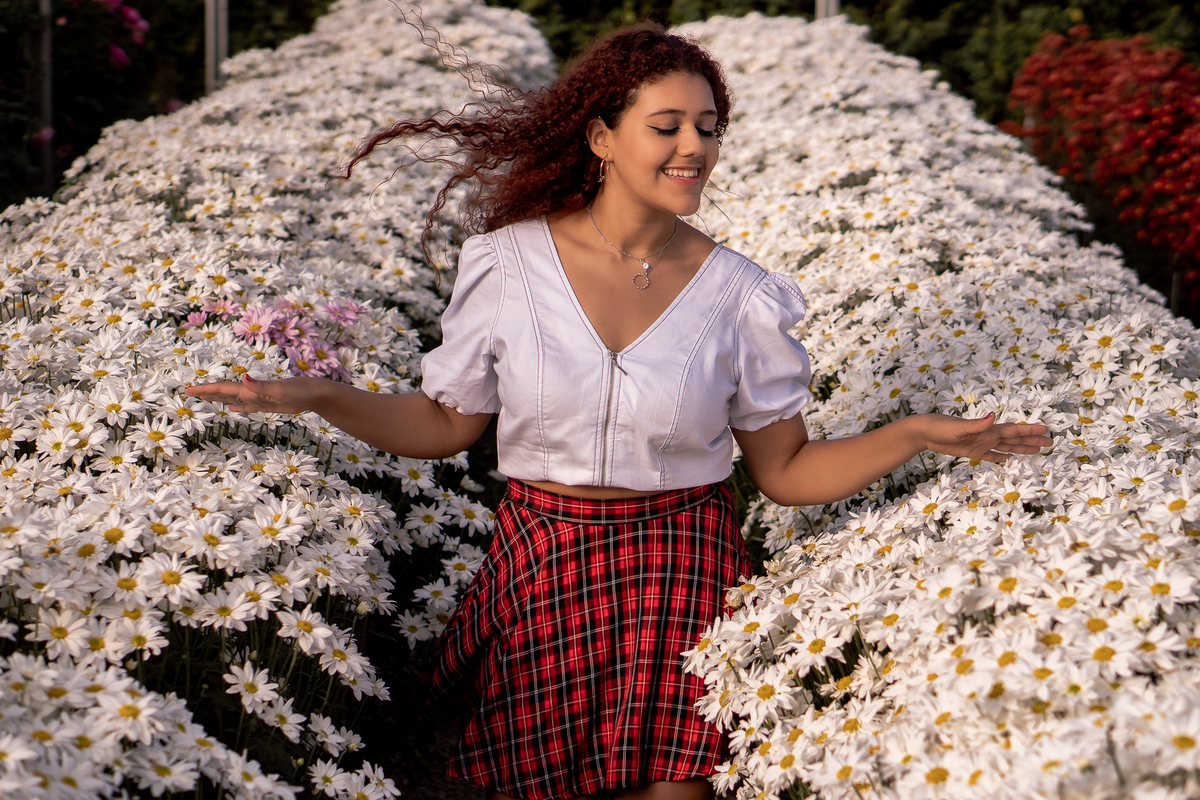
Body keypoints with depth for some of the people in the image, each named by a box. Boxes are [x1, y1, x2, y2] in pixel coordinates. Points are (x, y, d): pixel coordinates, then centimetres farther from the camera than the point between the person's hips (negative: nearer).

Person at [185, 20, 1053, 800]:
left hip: (679, 574, 0)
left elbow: (787, 471, 1)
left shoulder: (739, 295, -5)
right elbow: (447, 423, 5)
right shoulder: (509, 265, -5)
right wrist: (317, 396, -6)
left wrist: (921, 433, -11)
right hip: (541, 568, 1)